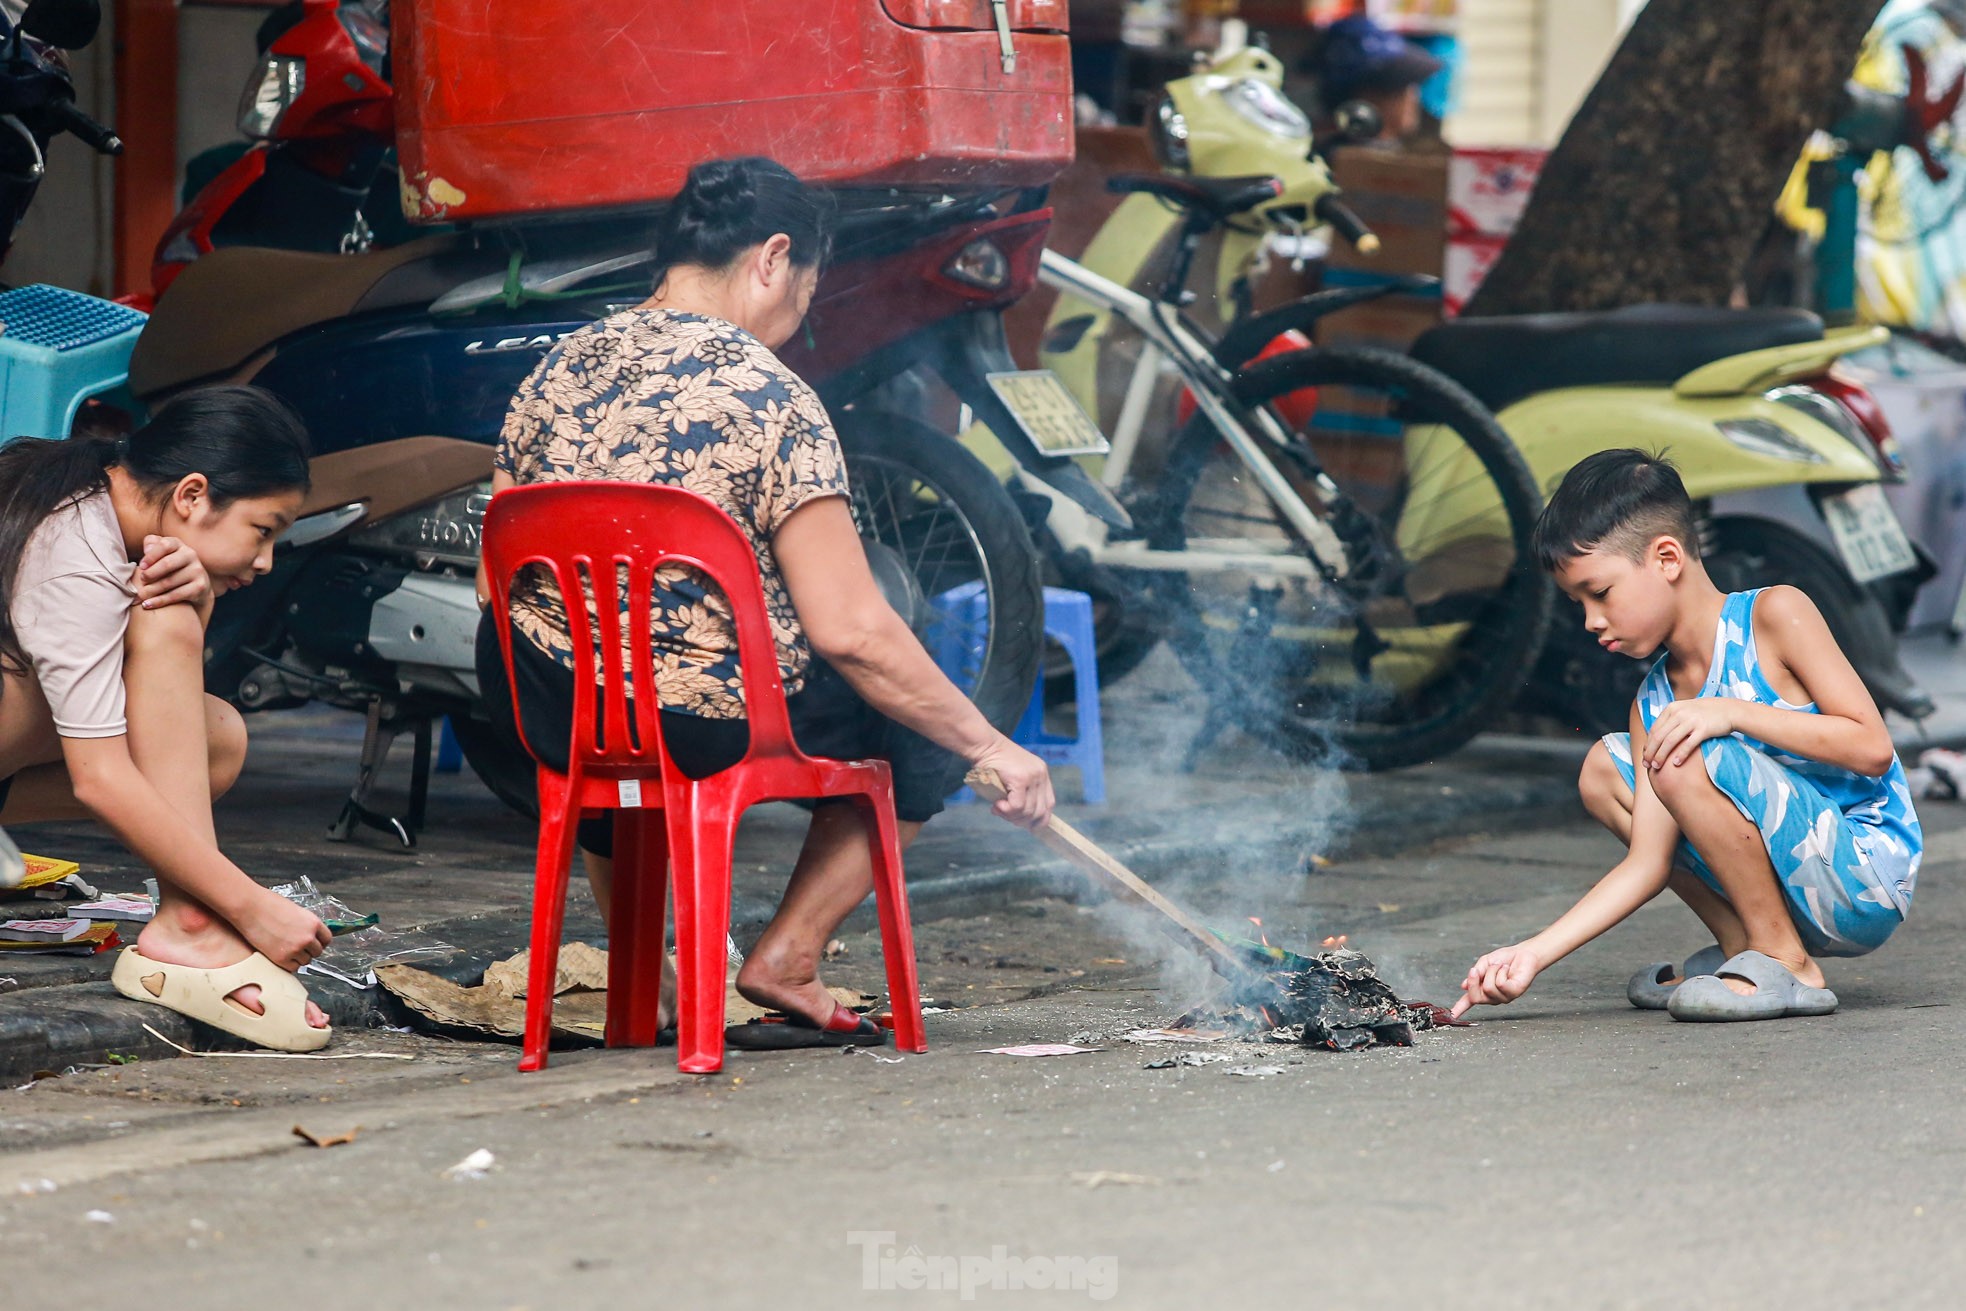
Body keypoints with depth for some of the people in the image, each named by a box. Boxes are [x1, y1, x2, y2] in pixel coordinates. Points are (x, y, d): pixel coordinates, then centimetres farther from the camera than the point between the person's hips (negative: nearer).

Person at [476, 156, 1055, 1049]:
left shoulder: (554, 372, 4)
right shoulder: (769, 398, -12)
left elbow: (496, 579, 11)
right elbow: (848, 630, -17)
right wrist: (991, 749, -7)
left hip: (545, 717, 6)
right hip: (717, 729, -5)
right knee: (927, 729, 19)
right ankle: (786, 956, 10)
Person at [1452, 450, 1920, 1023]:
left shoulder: (1775, 615, -11)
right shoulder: (1654, 706, 6)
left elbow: (1872, 749, -18)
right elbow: (1648, 864, 0)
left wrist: (1732, 713, -23)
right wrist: (1534, 953, -8)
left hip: (1869, 878, -8)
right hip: (1794, 897, 8)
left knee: (1687, 761, -27)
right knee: (1604, 770, 10)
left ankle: (1787, 965, -13)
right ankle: (1740, 944, 5)